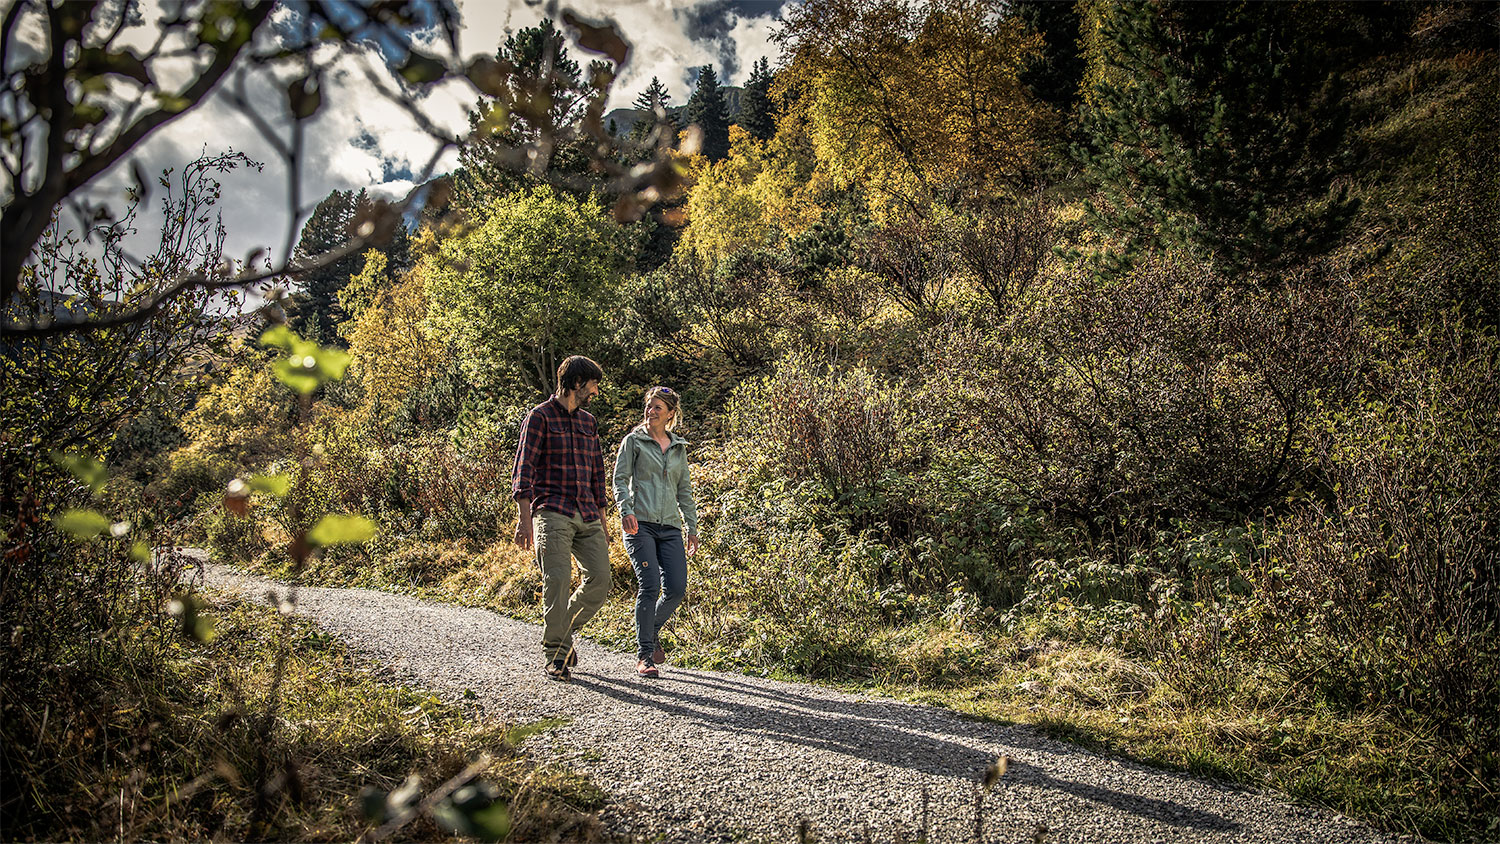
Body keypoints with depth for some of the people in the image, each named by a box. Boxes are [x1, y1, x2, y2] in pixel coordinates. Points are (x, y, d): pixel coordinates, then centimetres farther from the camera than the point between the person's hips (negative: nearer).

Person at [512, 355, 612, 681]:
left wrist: (602, 522, 22)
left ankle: (565, 632, 18)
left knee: (600, 578, -5)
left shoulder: (588, 422, 19)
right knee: (557, 579, -15)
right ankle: (554, 655, -1)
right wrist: (524, 517, -18)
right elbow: (523, 469, -8)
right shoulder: (540, 417, -1)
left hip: (586, 516, 6)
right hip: (551, 513, -6)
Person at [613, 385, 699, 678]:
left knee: (677, 588, -7)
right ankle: (644, 656, -5)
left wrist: (692, 527, 17)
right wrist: (626, 511, -17)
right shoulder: (633, 441, 6)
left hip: (669, 527, 4)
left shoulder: (679, 448, 18)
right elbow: (620, 479, 0)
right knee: (650, 585, -15)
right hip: (640, 524, -4)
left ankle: (652, 630, 23)